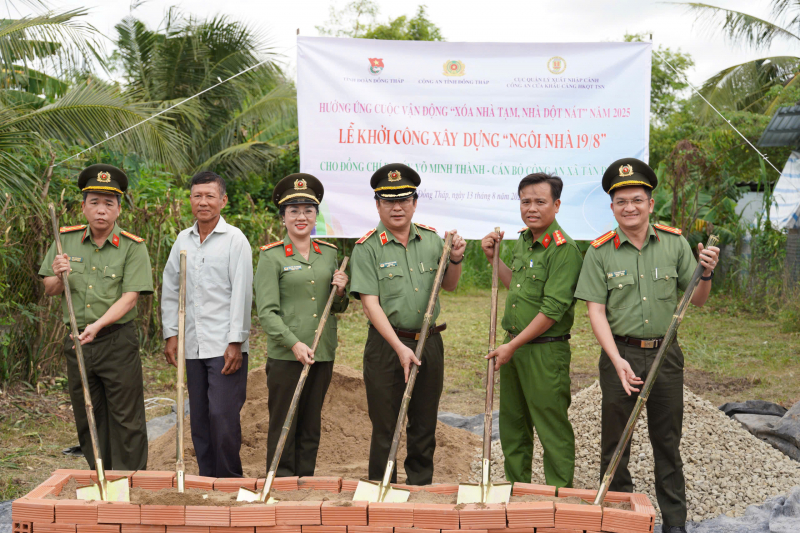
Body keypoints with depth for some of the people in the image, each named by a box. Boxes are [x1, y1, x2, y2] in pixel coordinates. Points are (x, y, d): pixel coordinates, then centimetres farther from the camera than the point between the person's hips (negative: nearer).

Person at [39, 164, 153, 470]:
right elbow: (49, 290, 11)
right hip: (76, 342, 4)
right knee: (87, 419, 13)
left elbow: (129, 297, -13)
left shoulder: (132, 247, -6)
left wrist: (98, 325, -26)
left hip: (118, 341, -4)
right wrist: (58, 276, -12)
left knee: (126, 420, 0)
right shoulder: (66, 240, 6)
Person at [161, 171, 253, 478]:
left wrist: (235, 342, -12)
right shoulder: (183, 240, 12)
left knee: (223, 415, -8)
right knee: (199, 417, 10)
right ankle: (206, 479, 21)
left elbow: (242, 292, -8)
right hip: (192, 345, 5)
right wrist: (171, 334, 9)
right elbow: (170, 289, 16)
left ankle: (230, 480, 7)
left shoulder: (235, 239, -3)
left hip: (225, 346, -5)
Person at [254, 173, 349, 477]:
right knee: (283, 427, 2)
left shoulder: (329, 253, 11)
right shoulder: (271, 256, -3)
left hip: (323, 353, 4)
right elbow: (266, 312, -9)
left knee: (311, 427, 12)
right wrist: (294, 343, -20)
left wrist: (341, 292, -4)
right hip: (285, 355, -4)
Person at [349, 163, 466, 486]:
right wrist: (399, 347, -20)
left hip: (430, 343, 4)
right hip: (386, 345, -4)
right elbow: (370, 303, -13)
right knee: (385, 428, 5)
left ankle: (421, 488, 29)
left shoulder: (431, 239, 7)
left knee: (424, 426, 14)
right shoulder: (367, 248, -7)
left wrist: (456, 259, -4)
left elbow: (449, 285, 17)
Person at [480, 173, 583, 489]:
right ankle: (516, 488, 34)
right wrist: (493, 258, 13)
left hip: (545, 350, -8)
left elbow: (552, 310, -20)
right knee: (512, 424, 18)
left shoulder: (564, 249, -16)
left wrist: (512, 346, -18)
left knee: (552, 427, 2)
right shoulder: (523, 241, 10)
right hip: (513, 346, 9)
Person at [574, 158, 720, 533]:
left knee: (667, 439, 12)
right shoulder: (600, 251, -5)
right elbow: (596, 310, -8)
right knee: (616, 437, 9)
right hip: (620, 353, -1)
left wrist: (706, 274, -16)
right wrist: (618, 360, -18)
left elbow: (697, 301, 6)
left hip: (665, 353, 1)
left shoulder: (674, 243, 0)